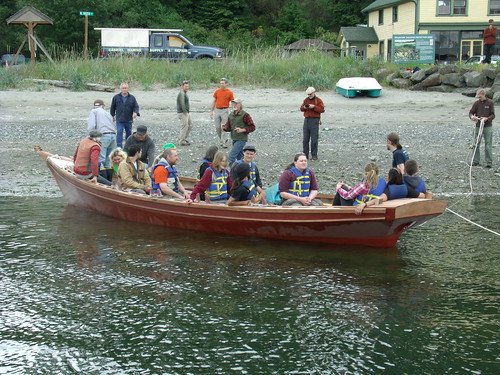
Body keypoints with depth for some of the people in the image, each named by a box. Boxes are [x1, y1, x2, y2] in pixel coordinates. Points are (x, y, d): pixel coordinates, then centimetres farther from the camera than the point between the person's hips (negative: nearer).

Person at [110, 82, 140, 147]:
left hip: (129, 120, 2)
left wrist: (135, 112, -18)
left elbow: (136, 106, 2)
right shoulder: (116, 97, 4)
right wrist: (112, 115, 16)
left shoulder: (132, 98, 4)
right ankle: (119, 146, -14)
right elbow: (112, 107, 14)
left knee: (129, 132, 12)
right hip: (119, 119, -2)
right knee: (119, 132, -12)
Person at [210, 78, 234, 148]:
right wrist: (211, 111, 11)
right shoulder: (217, 91, 6)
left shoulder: (230, 92, -3)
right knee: (217, 127, 7)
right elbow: (214, 101, 14)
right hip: (217, 110, 4)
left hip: (225, 111, -4)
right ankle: (221, 140, 24)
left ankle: (225, 143, -3)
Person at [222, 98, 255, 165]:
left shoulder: (245, 115, -11)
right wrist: (225, 127, -7)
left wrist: (242, 130, -22)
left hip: (241, 139, -7)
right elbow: (229, 126, 16)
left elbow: (252, 127, -10)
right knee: (239, 156, 18)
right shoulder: (231, 115, 9)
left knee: (232, 156, -15)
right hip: (234, 139, 7)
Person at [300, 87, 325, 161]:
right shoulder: (306, 100, 14)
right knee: (305, 139, 4)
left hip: (314, 120, -5)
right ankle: (305, 154, 10)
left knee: (314, 139, -5)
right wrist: (304, 107, -7)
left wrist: (314, 107, -17)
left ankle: (314, 155, 1)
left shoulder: (318, 100, 0)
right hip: (306, 120, 5)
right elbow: (301, 108, 15)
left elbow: (322, 109, -10)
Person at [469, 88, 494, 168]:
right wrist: (472, 116, -19)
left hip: (488, 126, -3)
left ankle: (489, 162, 2)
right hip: (478, 126, 3)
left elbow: (493, 115, -3)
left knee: (488, 145, -2)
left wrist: (487, 118, -23)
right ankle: (476, 161, 16)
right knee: (476, 144, 6)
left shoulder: (490, 103, -3)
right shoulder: (476, 103, 4)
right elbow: (471, 112, 5)